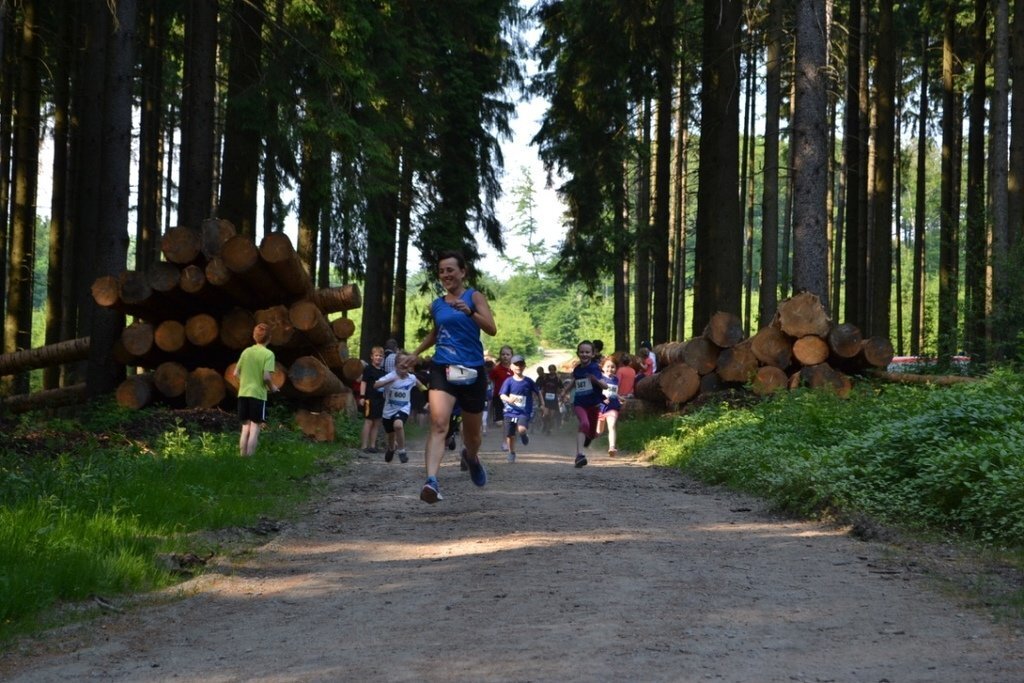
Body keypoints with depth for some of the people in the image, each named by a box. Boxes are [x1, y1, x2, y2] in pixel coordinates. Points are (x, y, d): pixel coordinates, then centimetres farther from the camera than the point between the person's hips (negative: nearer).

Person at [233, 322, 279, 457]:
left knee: (246, 426, 14)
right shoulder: (268, 354, -9)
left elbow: (236, 373, 9)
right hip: (258, 394, -5)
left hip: (243, 393, 5)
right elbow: (267, 376, -17)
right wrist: (272, 387, 2)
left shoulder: (246, 351, 7)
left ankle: (242, 455, 14)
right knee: (255, 427, 1)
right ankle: (250, 456, -2)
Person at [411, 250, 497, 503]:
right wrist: (415, 353, 31)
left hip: (472, 371, -1)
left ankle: (471, 457, 51)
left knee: (472, 433, 15)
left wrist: (470, 312, -28)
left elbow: (492, 329, -14)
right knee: (438, 424, -23)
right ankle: (431, 481, -36)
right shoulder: (436, 305, 11)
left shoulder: (474, 297, 0)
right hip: (443, 369, 1)